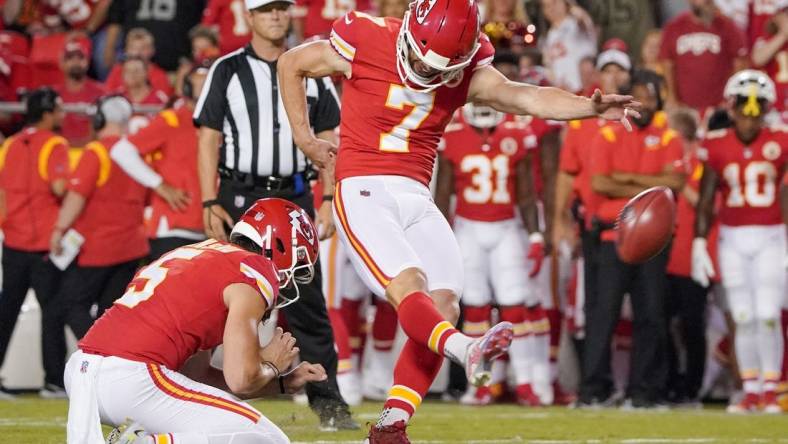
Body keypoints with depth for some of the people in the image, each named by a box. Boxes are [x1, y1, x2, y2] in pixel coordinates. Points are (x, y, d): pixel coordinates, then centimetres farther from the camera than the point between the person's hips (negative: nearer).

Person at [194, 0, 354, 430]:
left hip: (294, 196, 1)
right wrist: (210, 204, -8)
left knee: (308, 302, -2)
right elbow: (209, 140, 1)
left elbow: (327, 140, 12)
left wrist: (327, 200, 2)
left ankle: (326, 399, 0)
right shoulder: (227, 70, 4)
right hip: (240, 196, -1)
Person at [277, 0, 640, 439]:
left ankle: (391, 426, -5)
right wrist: (304, 138, 6)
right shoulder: (365, 43, -7)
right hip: (363, 190, -5)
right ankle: (466, 351, -52)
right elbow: (291, 64, 8)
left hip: (416, 196, 5)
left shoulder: (467, 70, 3)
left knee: (444, 305, -7)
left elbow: (526, 97, -12)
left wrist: (592, 107, -29)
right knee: (408, 286, -25)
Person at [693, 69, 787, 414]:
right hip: (732, 239, 2)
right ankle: (750, 392, 11)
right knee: (743, 318, 4)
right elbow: (705, 201, 4)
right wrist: (699, 244, -1)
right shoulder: (717, 147, 1)